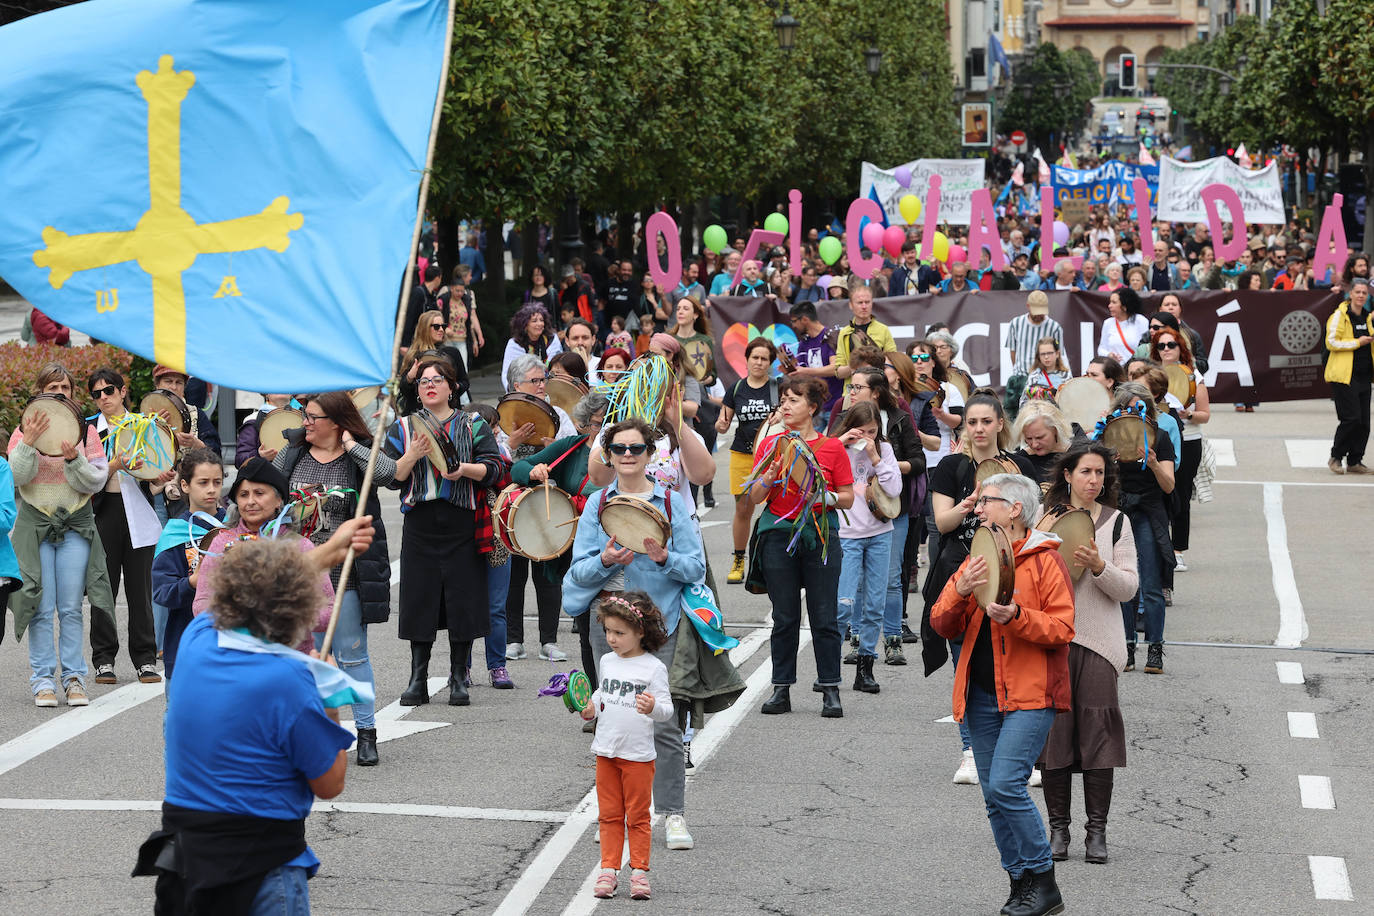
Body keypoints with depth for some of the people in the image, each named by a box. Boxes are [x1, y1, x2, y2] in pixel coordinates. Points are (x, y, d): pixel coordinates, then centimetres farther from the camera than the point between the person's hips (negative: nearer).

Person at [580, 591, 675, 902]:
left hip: (638, 756, -5)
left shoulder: (653, 668, -12)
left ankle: (639, 871, 12)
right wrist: (592, 708, 4)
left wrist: (653, 707, -33)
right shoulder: (608, 661, 5)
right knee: (609, 815, 10)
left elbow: (667, 710, -13)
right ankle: (608, 870, 16)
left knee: (637, 817, 4)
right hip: (606, 751, 5)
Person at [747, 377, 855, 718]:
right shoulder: (771, 444, 8)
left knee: (823, 616, -1)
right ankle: (781, 690, 10)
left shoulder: (832, 447, 3)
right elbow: (755, 496, 6)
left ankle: (830, 690, 6)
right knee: (784, 617, 4)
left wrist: (825, 497, -13)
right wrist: (771, 475, -13)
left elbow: (848, 498, 6)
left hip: (821, 534, -1)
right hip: (779, 533, 1)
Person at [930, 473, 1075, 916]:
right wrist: (960, 592, -10)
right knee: (994, 794, 6)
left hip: (1030, 693, -7)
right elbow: (943, 626, 9)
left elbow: (1062, 629, -9)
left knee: (1005, 784, -17)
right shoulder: (976, 561, 15)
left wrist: (1017, 617, -24)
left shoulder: (1043, 560, -4)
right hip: (982, 693, 7)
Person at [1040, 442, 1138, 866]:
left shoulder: (1115, 522, 6)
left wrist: (1099, 566, -16)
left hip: (1097, 640, 0)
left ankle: (1097, 831, 4)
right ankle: (1058, 828, 10)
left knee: (1097, 732, -4)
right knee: (1053, 731, 0)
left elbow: (1129, 588, 1)